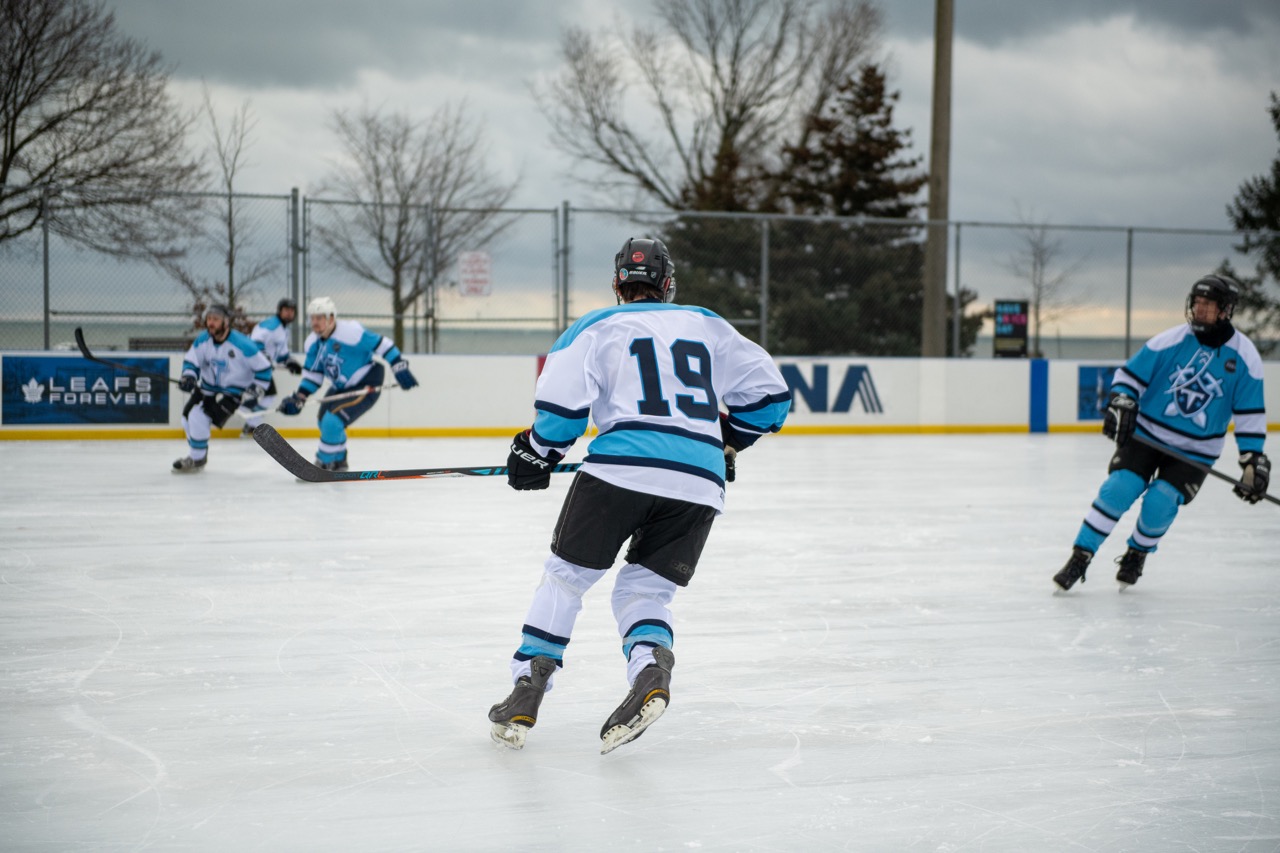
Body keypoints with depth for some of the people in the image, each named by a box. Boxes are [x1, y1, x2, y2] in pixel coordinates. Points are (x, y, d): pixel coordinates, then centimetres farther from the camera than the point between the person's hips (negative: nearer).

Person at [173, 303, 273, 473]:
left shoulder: (242, 344, -23)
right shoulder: (202, 340, -8)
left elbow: (263, 368, -16)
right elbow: (191, 360, 2)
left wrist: (253, 393, -17)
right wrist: (188, 376, -19)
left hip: (232, 392, -7)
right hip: (207, 387, 7)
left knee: (199, 417, -21)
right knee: (188, 416, 7)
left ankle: (196, 459, -2)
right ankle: (198, 453, 33)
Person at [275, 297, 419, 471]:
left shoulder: (350, 332, -27)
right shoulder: (312, 343, -2)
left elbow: (381, 344, -23)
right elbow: (312, 374, 5)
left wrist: (400, 368, -24)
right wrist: (299, 398, -7)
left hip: (367, 386, -9)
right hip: (341, 387, 9)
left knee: (332, 422, -20)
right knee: (324, 420, 16)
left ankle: (324, 464, -1)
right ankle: (339, 461, 39)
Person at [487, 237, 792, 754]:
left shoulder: (597, 328, 13)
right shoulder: (709, 327, 22)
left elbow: (562, 402, 0)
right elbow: (769, 393, 22)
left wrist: (535, 456, 15)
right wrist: (727, 441, 34)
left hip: (621, 468, -3)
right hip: (700, 483, 3)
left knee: (566, 575, 13)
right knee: (644, 591, 15)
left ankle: (526, 694, 8)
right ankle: (652, 668, -15)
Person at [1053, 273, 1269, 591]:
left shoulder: (1244, 355, -6)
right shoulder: (1172, 340, -7)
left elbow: (1250, 414, -3)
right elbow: (1131, 373, 0)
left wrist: (1254, 460, -7)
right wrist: (1120, 403, -17)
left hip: (1196, 450, 0)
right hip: (1146, 433, 0)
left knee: (1161, 501, -17)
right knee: (1118, 489, -15)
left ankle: (1137, 554, 13)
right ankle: (1080, 558, -6)